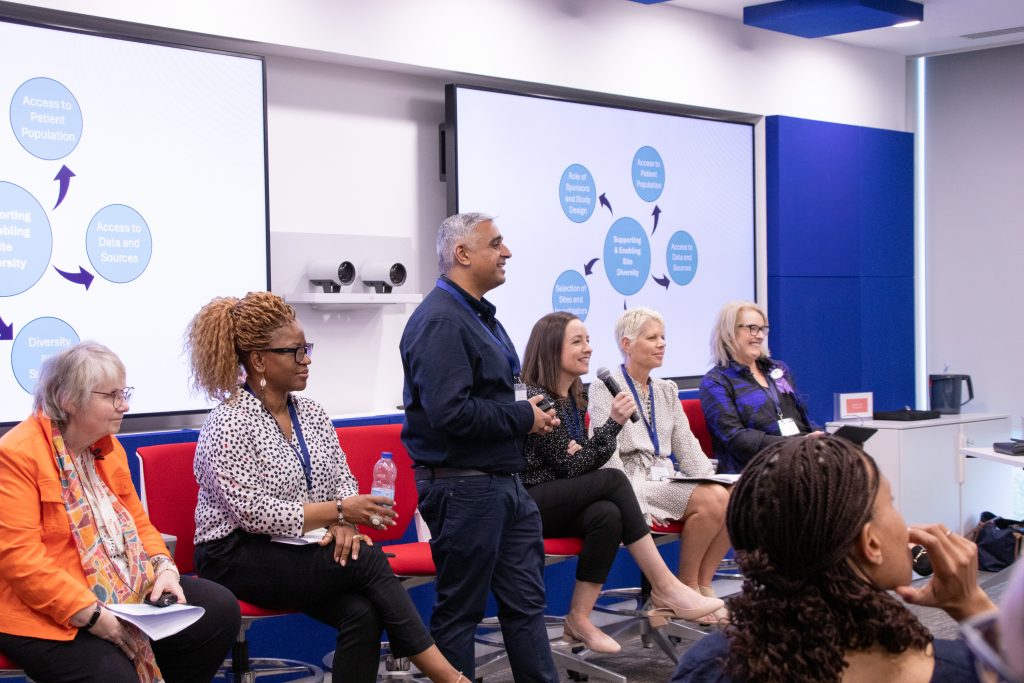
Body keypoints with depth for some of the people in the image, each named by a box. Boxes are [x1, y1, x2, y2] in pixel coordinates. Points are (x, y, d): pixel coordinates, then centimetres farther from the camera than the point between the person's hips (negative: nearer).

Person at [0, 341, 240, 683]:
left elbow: (137, 523, 17)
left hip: (122, 593, 8)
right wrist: (90, 613, -25)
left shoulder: (108, 447, 11)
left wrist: (164, 568, -5)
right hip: (49, 613, -8)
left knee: (220, 609, -5)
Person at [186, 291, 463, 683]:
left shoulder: (312, 414, 8)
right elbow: (254, 513, -19)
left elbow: (343, 481, 10)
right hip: (238, 559, -6)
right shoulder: (229, 425, -12)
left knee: (362, 613, -25)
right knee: (367, 559, -24)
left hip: (301, 554, 6)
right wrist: (338, 511, -21)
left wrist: (344, 525, -13)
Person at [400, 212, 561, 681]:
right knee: (460, 609, 3)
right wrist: (524, 418, -14)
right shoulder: (440, 321, -17)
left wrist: (531, 413, 7)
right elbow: (450, 413, -26)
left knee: (526, 599, 14)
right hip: (464, 487, -10)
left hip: (505, 480, 10)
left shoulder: (480, 315, 15)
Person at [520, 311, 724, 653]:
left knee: (607, 514, -27)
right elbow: (570, 467, -15)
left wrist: (580, 452, -12)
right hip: (526, 505, -7)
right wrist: (614, 422, -16)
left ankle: (579, 619, -23)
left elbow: (581, 461, 12)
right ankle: (665, 590, -23)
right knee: (612, 479, -26)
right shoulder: (536, 398, -14)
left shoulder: (576, 398, 12)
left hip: (562, 503, 7)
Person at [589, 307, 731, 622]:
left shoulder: (666, 390, 20)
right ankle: (686, 587, -9)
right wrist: (634, 502, -21)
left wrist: (712, 478, -1)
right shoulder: (605, 388, -1)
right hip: (632, 483, -7)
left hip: (665, 479, 7)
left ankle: (703, 585, -6)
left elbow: (686, 446, 17)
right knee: (710, 501, -27)